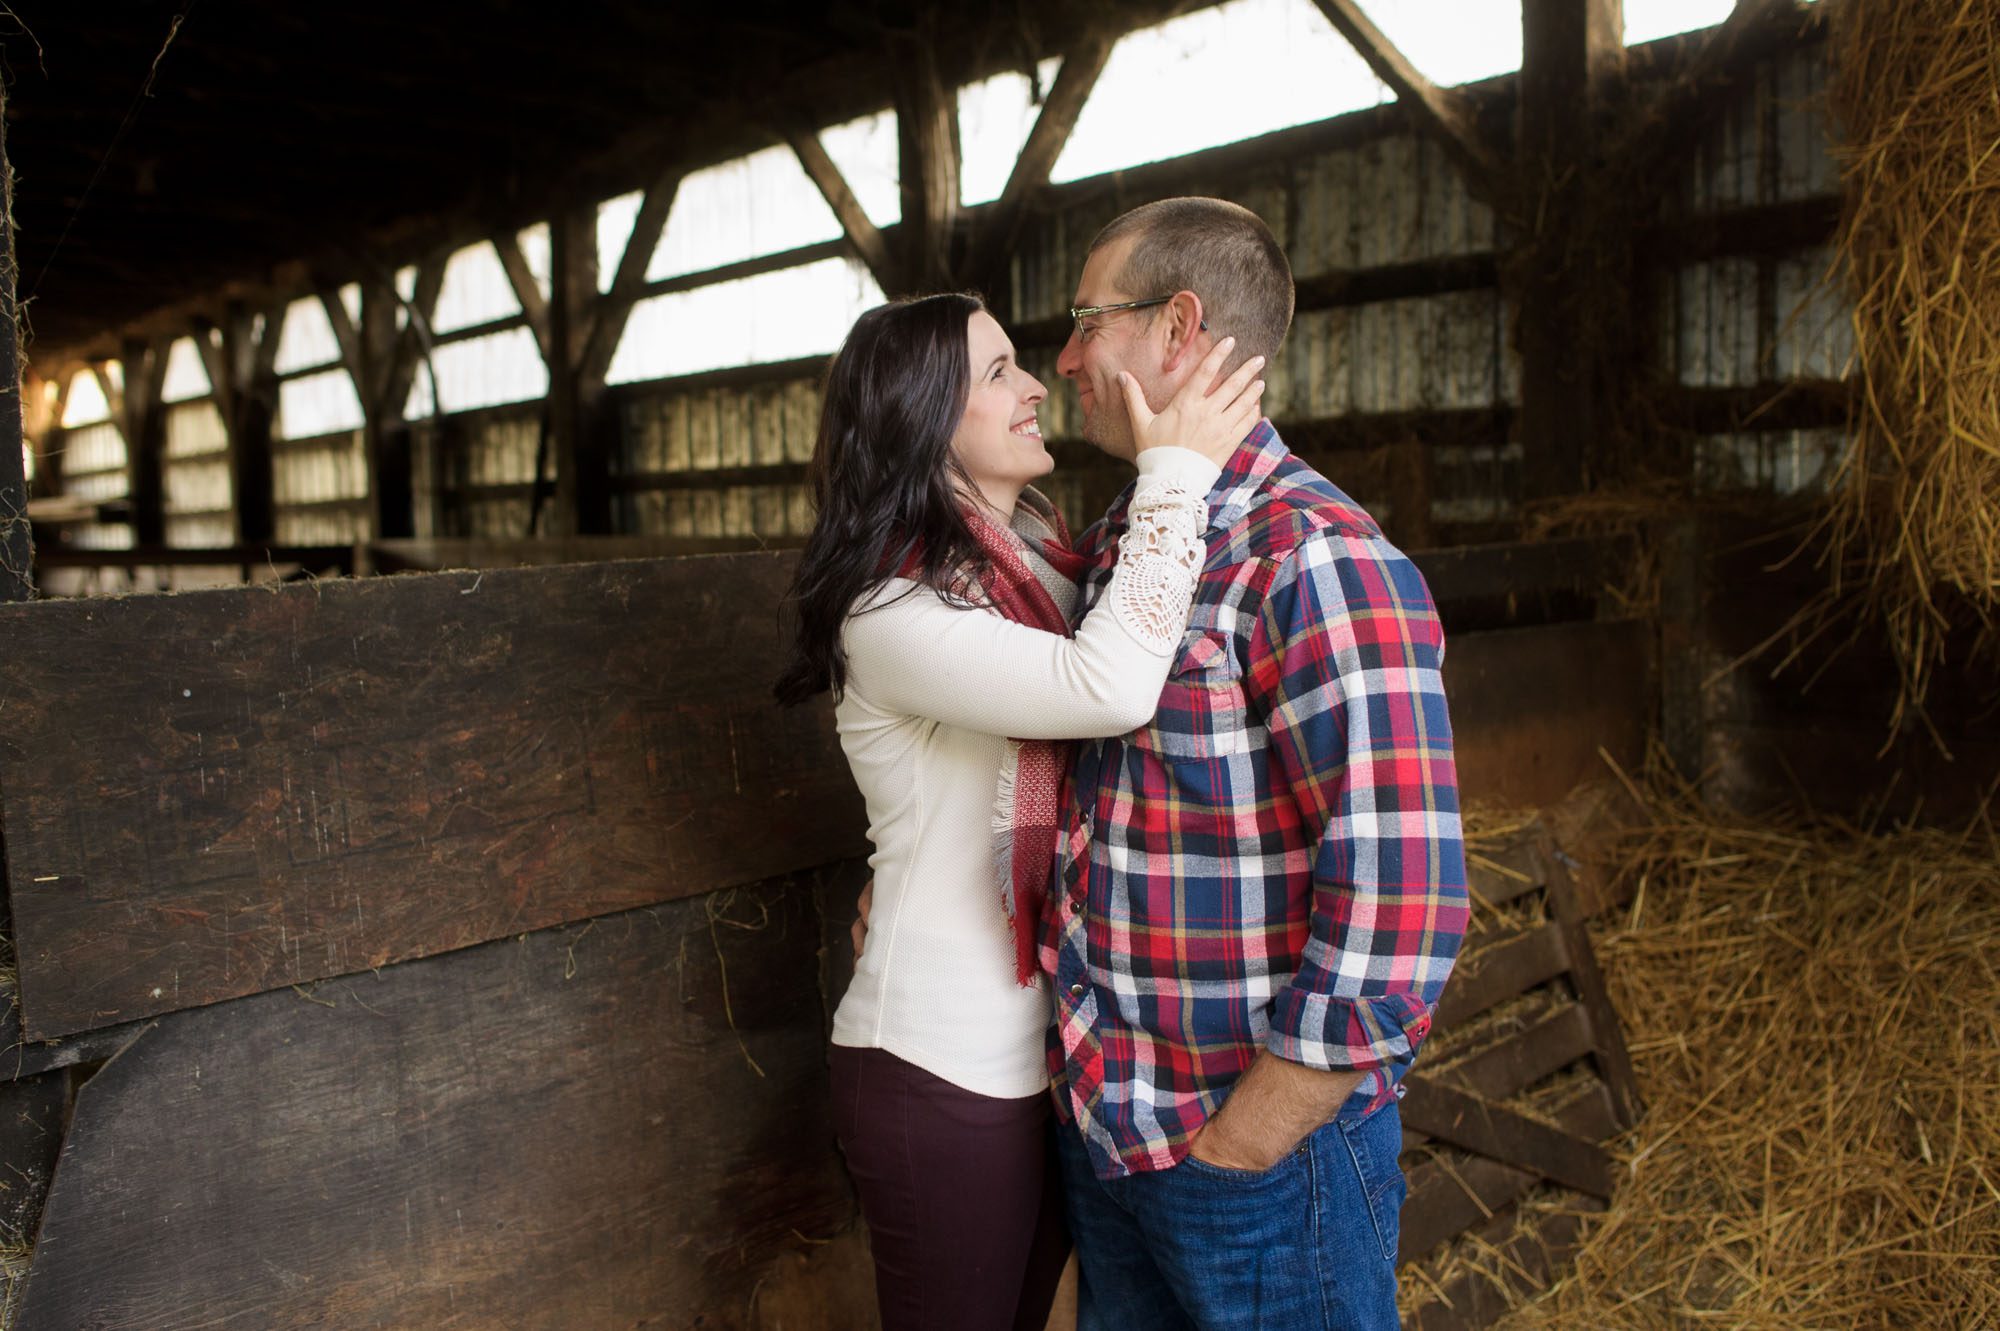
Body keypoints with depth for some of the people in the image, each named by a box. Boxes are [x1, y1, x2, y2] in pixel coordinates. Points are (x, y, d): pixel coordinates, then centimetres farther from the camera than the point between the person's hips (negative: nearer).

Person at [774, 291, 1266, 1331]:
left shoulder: (1049, 559, 6)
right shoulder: (890, 614, -21)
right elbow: (1108, 690, -34)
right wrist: (1175, 469, -25)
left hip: (1056, 1045, 7)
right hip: (944, 1072, -7)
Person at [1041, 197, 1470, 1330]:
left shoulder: (1317, 563, -21)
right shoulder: (1111, 545, 6)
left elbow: (1397, 917, -26)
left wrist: (1230, 1154, -18)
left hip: (1263, 1156, -7)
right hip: (1101, 1132, 8)